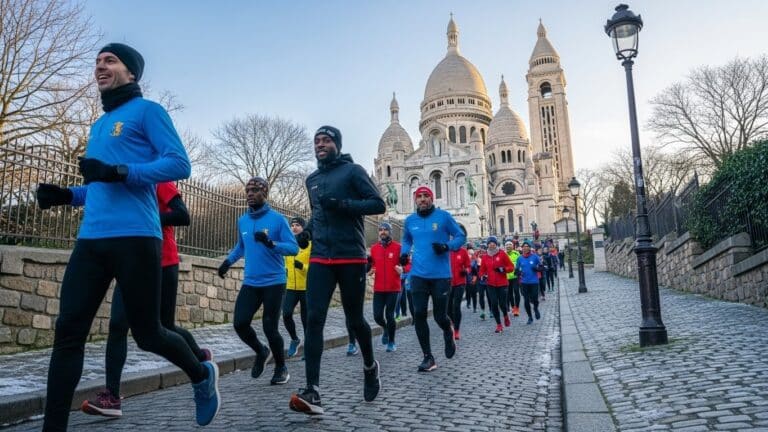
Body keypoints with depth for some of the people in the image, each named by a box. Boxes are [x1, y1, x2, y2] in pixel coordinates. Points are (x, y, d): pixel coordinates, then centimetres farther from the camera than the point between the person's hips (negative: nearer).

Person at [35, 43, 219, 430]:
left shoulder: (146, 110, 2)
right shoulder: (99, 126, 25)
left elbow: (180, 164, -10)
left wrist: (120, 172, -19)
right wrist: (67, 195, 13)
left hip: (134, 237, -7)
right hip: (90, 239, 7)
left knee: (147, 334, 2)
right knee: (67, 333, -2)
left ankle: (202, 376, 29)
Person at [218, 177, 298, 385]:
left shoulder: (278, 219, -7)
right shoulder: (242, 221, 9)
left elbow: (294, 248, -12)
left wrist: (271, 243, -27)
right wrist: (228, 261, 14)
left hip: (274, 282, -5)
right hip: (250, 283, 5)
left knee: (270, 328, -5)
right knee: (239, 323, -5)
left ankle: (281, 367, 19)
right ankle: (261, 352, 24)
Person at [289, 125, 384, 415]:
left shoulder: (352, 171, -1)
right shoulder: (312, 180, 17)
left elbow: (378, 204, -9)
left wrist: (343, 204, -20)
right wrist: (307, 230, 11)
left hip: (351, 258, -4)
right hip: (320, 259, 5)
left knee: (354, 319, 6)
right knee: (314, 319, -10)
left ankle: (370, 366, 35)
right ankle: (312, 391, -12)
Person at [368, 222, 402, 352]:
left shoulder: (398, 247, -4)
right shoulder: (374, 247, 8)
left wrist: (401, 269, -23)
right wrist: (370, 270, -3)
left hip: (393, 288, -3)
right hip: (378, 288, 3)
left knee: (389, 315, -2)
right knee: (377, 315, 1)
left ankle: (391, 342, 19)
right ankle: (385, 329, 36)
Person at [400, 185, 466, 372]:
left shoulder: (443, 216, -3)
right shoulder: (410, 220, 7)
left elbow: (461, 237, 2)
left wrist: (447, 246, -17)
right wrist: (404, 253, 4)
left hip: (441, 275, -3)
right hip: (418, 274, 3)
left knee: (439, 316, 1)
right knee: (419, 314, -5)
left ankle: (449, 332, 39)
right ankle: (428, 357, 7)